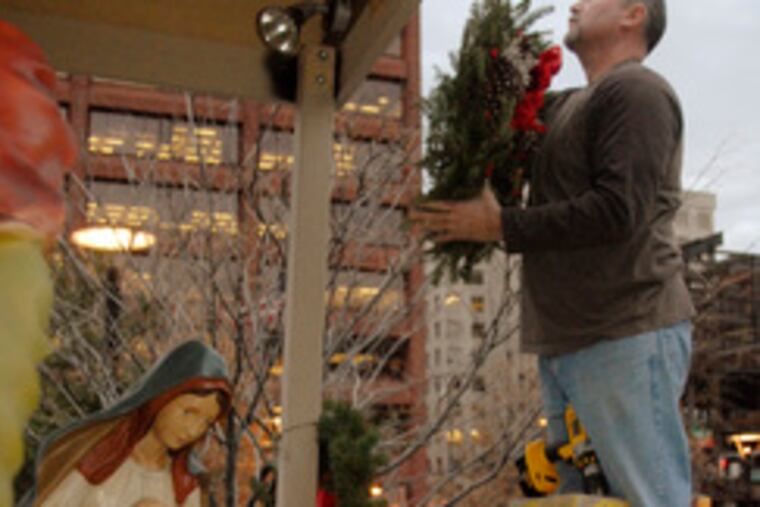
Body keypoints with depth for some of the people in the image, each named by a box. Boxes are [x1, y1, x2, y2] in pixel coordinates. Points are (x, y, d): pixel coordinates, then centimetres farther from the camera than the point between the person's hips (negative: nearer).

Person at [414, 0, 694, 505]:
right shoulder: (568, 105, 22)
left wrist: (501, 226, -12)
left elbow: (619, 209, -17)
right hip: (566, 342, 9)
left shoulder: (637, 89, -6)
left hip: (627, 335, -9)